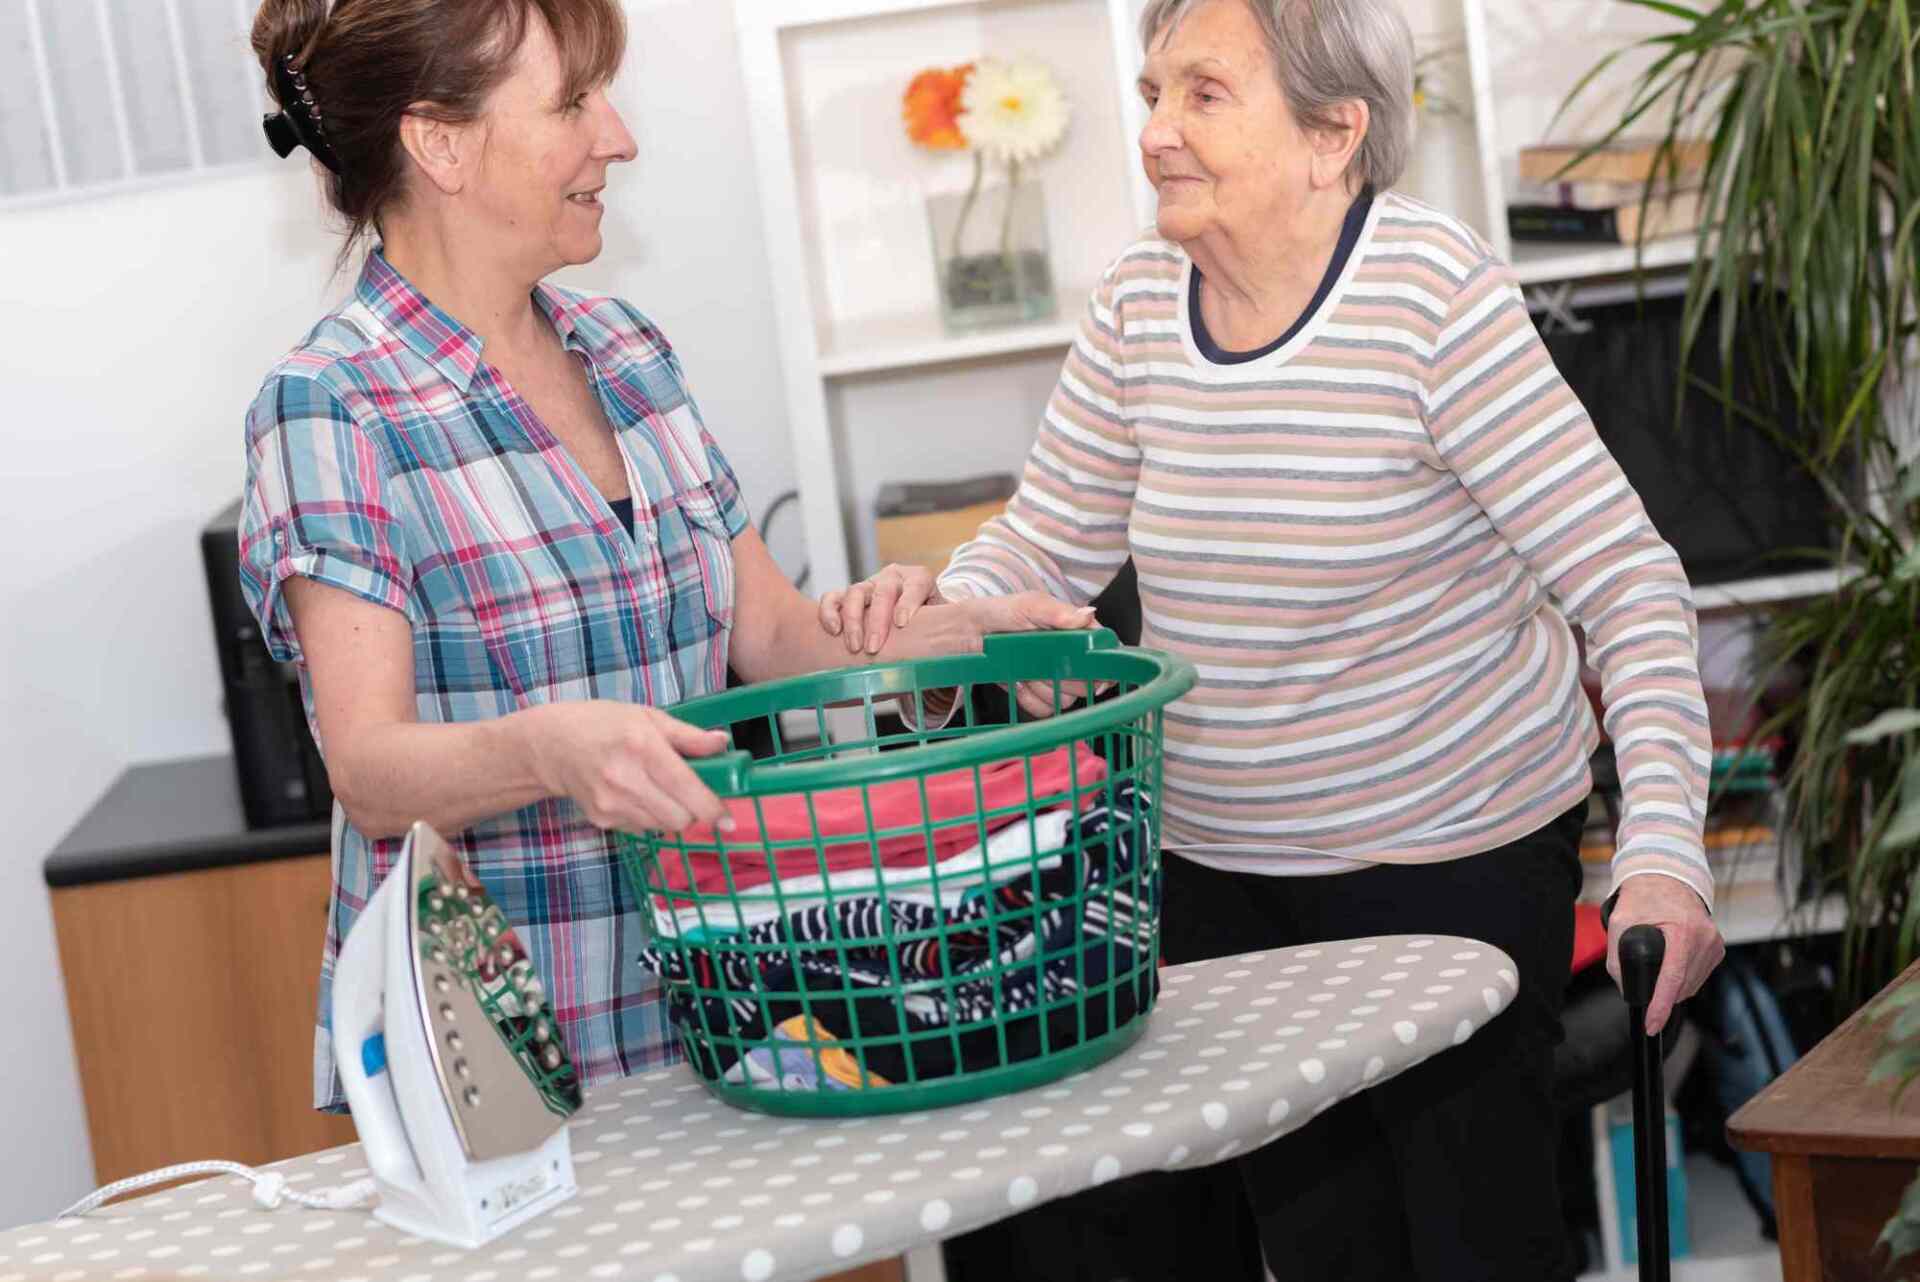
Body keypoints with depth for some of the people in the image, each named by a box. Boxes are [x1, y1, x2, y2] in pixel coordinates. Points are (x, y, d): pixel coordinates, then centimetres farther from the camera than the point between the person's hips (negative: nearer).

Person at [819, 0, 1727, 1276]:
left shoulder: (1436, 294, -20)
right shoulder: (1140, 304, -3)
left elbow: (1629, 584, -22)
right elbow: (1048, 542, 5)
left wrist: (1664, 851, -33)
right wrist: (941, 607, -18)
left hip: (1451, 849, -5)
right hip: (1222, 864, 5)